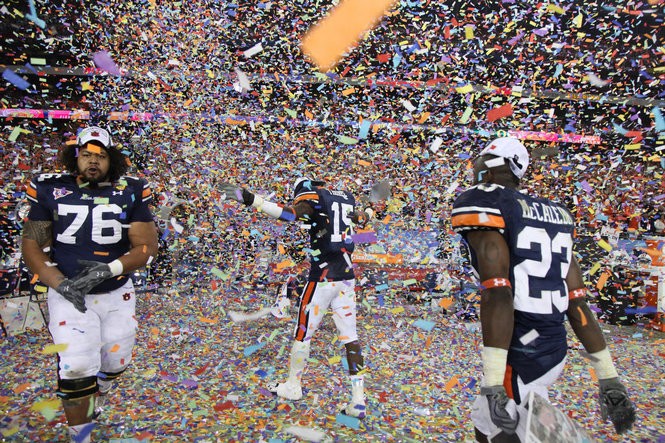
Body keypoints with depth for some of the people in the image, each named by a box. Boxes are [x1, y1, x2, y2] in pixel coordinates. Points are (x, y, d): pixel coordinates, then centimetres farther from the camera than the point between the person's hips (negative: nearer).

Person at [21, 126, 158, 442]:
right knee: (76, 369, -8)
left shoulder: (130, 193, -6)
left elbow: (147, 246, -8)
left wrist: (109, 269, -23)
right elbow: (32, 244, -1)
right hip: (68, 295, -1)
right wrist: (59, 283, -15)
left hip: (117, 294, 2)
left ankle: (96, 398, 52)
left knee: (114, 363, 16)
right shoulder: (50, 191, -5)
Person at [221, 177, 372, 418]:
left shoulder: (314, 198, -6)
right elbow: (361, 216, 35)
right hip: (347, 278, 7)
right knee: (350, 336, 8)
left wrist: (250, 198, -30)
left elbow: (290, 213, -26)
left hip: (322, 277, -6)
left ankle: (293, 386, 27)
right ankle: (358, 400, 8)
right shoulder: (347, 197, 14)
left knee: (304, 332, 10)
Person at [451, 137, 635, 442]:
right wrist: (608, 377, 11)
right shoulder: (555, 215, 12)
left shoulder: (482, 204, -11)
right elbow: (576, 302, 9)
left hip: (519, 359, -8)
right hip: (553, 351, 8)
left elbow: (497, 293, -23)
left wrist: (493, 383, -24)